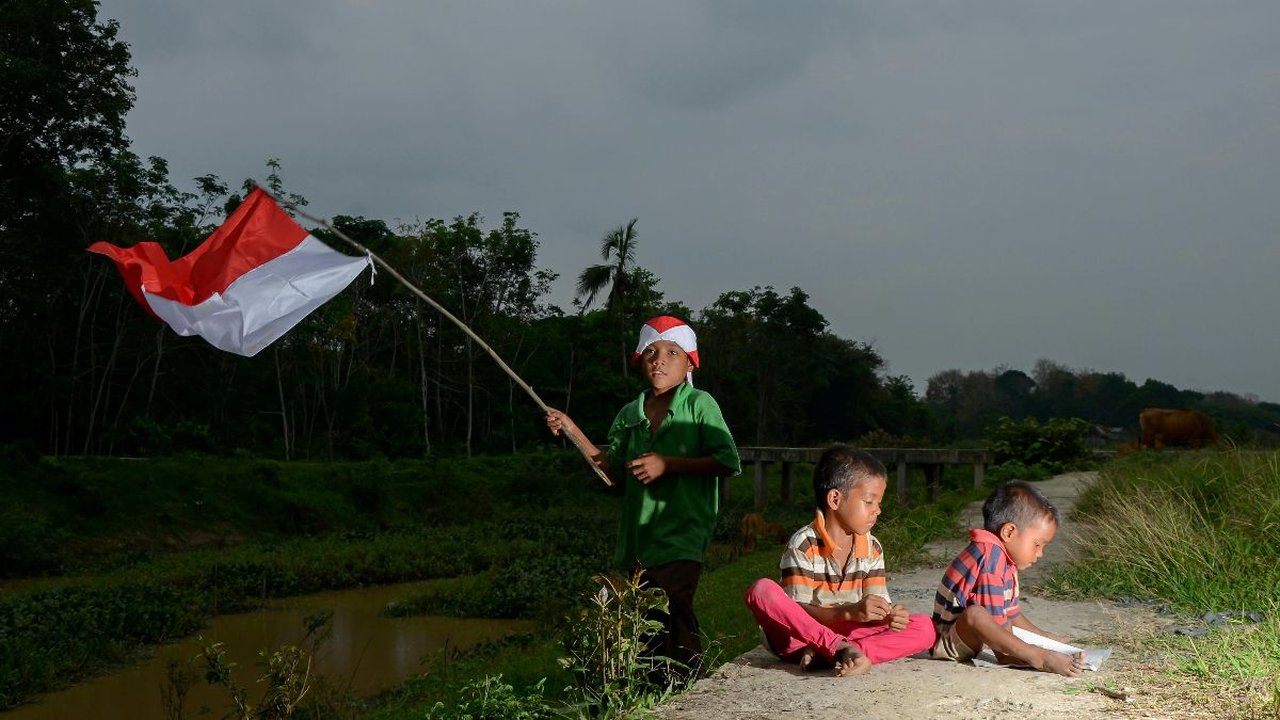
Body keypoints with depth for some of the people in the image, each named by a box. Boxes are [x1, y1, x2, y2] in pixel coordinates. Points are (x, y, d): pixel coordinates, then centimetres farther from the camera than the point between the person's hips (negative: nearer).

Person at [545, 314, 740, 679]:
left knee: (672, 607, -19)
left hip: (681, 530, -5)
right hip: (638, 533, 5)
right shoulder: (630, 414, 14)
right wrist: (572, 431, 6)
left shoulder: (699, 404, -2)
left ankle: (684, 680, -5)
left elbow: (728, 462, -9)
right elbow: (612, 470, 14)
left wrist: (668, 464, -15)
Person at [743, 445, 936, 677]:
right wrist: (850, 612, -32)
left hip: (848, 633, 5)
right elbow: (795, 612, -18)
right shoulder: (803, 546, -11)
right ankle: (842, 649, -36)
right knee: (761, 590, -31)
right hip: (800, 637, -5)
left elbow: (878, 602, 3)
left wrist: (890, 613, -22)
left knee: (924, 627, -14)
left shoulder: (872, 548, 7)